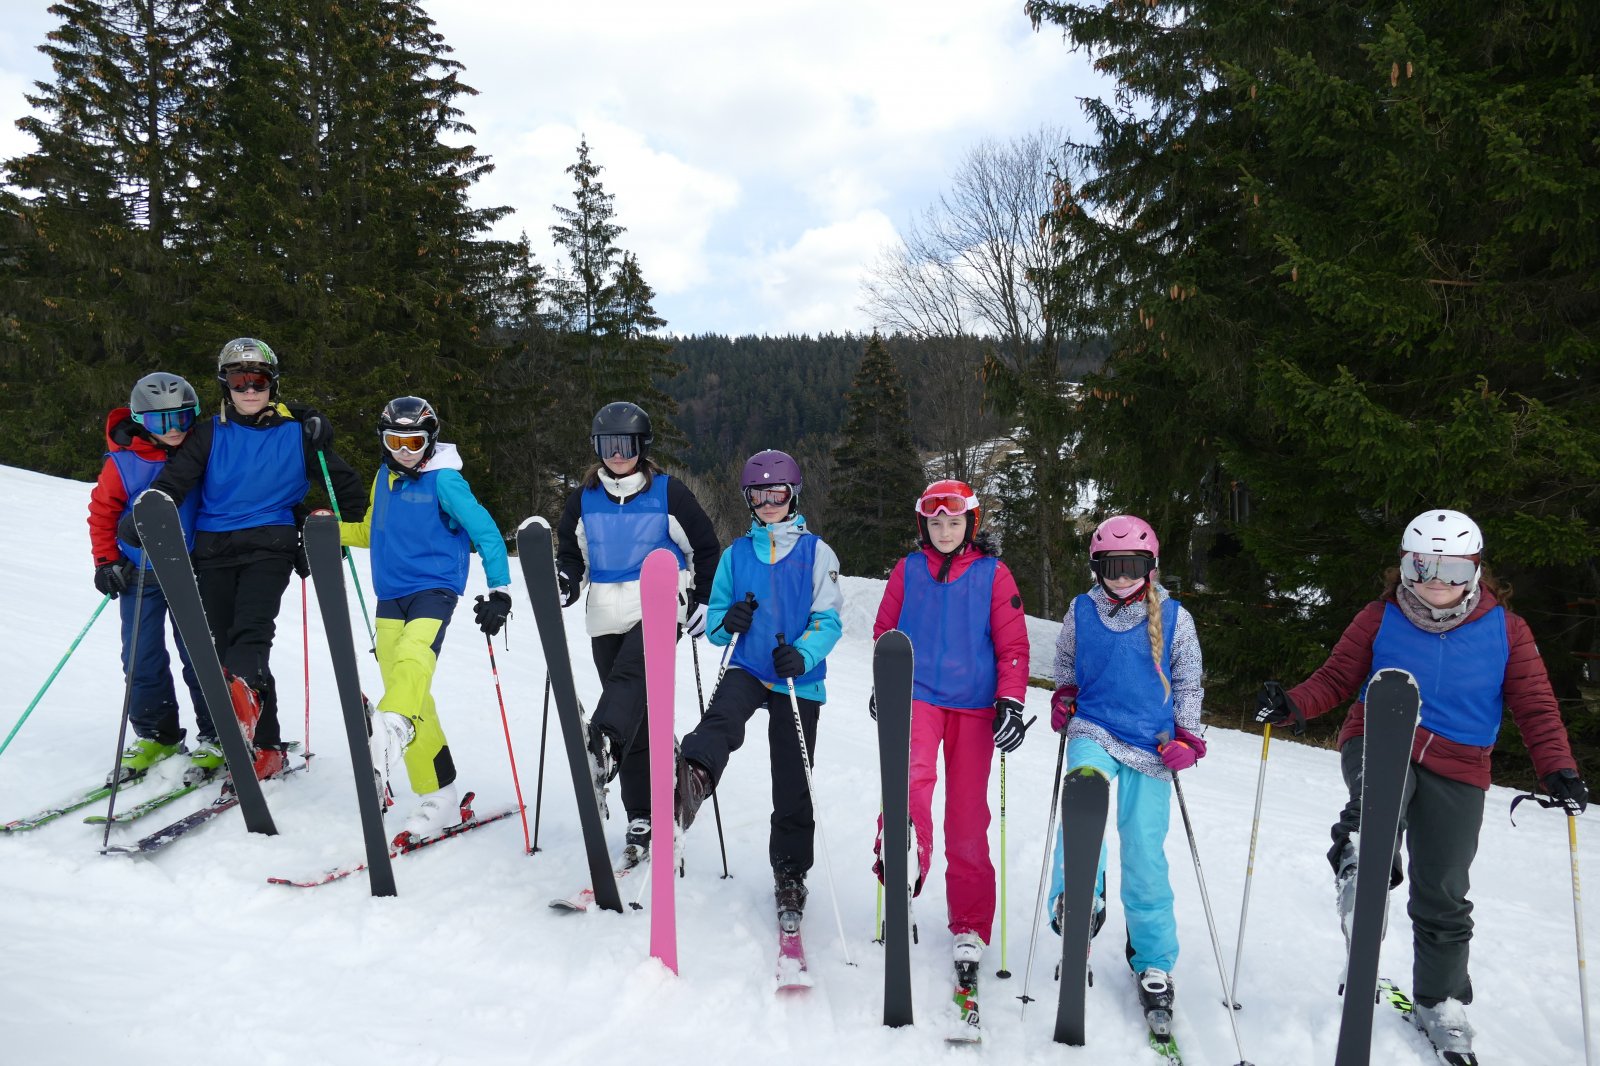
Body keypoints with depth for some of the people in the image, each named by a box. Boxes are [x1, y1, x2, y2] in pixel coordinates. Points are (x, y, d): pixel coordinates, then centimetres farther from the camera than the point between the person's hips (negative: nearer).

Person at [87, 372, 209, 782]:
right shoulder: (122, 462, -6)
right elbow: (102, 511, 3)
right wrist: (106, 561, -2)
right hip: (139, 575, 1)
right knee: (142, 658, 5)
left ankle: (215, 733, 12)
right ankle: (155, 735, 19)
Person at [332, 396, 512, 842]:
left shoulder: (444, 480, -5)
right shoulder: (384, 477, 13)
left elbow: (486, 533, -8)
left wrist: (499, 591, -15)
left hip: (434, 589, -5)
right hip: (390, 596, 5)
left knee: (413, 656, -34)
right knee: (415, 700, 2)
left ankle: (390, 725, -60)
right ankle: (438, 800, 7)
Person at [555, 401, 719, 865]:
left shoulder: (669, 493, -1)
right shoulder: (584, 498, 8)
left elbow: (706, 548, 8)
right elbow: (572, 555, 17)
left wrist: (701, 602, 1)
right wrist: (565, 583, -3)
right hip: (608, 617, 3)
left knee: (629, 673, -33)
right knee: (635, 719, 3)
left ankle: (602, 746, -52)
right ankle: (641, 822, 9)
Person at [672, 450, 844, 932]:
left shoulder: (816, 552, 3)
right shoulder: (736, 554, 11)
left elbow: (829, 620, -3)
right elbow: (713, 619, 15)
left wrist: (803, 655, -22)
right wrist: (728, 622, -9)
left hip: (798, 682, -1)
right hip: (747, 668, 1)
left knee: (793, 784, 4)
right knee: (722, 717, -33)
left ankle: (790, 874, 19)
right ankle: (694, 776, -59)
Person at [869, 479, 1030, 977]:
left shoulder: (993, 574, 3)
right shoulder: (908, 569, 7)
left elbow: (1013, 644, 2)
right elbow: (886, 629, 17)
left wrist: (1011, 702, -7)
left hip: (975, 704, -1)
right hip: (918, 694, 1)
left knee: (968, 815, 4)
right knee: (914, 776, -30)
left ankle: (970, 925, 14)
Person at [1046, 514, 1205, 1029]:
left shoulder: (1175, 618, 2)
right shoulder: (1081, 612, 4)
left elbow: (1188, 684, 10)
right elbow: (1065, 664, 21)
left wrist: (1185, 737, 0)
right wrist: (1064, 697, 6)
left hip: (1151, 745, 0)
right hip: (1094, 731, 0)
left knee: (1144, 856, 1)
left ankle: (1153, 962, 18)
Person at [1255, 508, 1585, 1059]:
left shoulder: (1506, 630, 0)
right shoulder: (1380, 619, -2)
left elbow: (1536, 707, 2)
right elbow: (1336, 679, 0)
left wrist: (1558, 769, -13)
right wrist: (1292, 702, -19)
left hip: (1456, 775, 1)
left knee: (1442, 898, 8)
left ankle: (1440, 1004, 27)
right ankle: (1360, 863, -31)